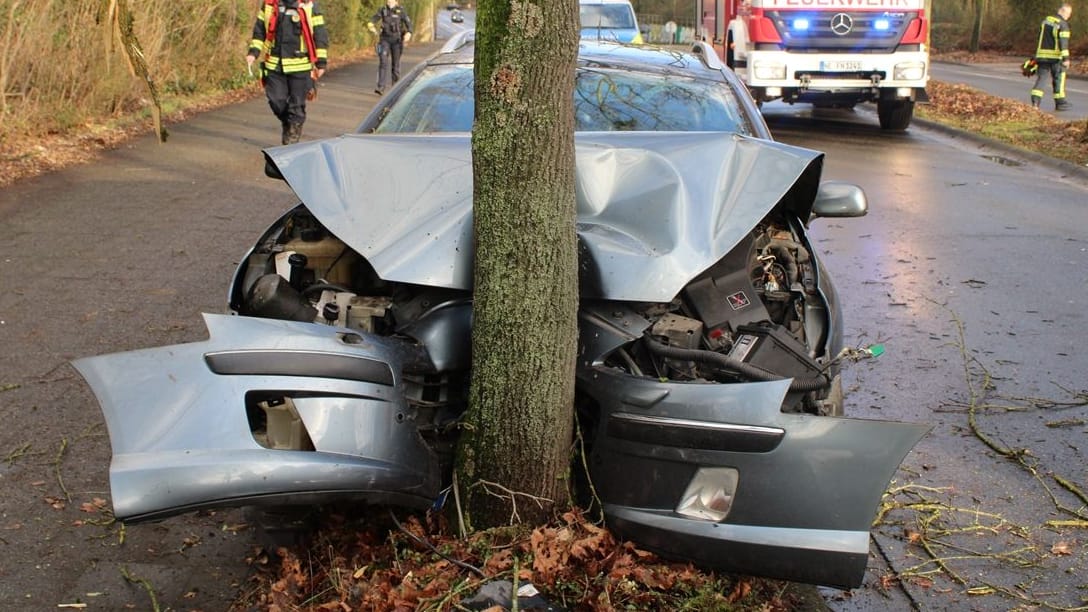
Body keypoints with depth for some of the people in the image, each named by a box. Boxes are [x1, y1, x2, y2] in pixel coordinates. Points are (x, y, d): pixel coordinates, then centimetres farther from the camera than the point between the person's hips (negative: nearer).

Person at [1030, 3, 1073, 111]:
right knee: (1059, 78, 6)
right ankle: (1060, 102, 10)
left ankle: (1035, 102, -5)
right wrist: (1066, 58, -19)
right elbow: (1063, 42, -19)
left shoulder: (1046, 21, 11)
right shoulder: (1063, 24, -11)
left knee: (1041, 78, 6)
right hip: (1055, 56, -5)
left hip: (1042, 54, 5)